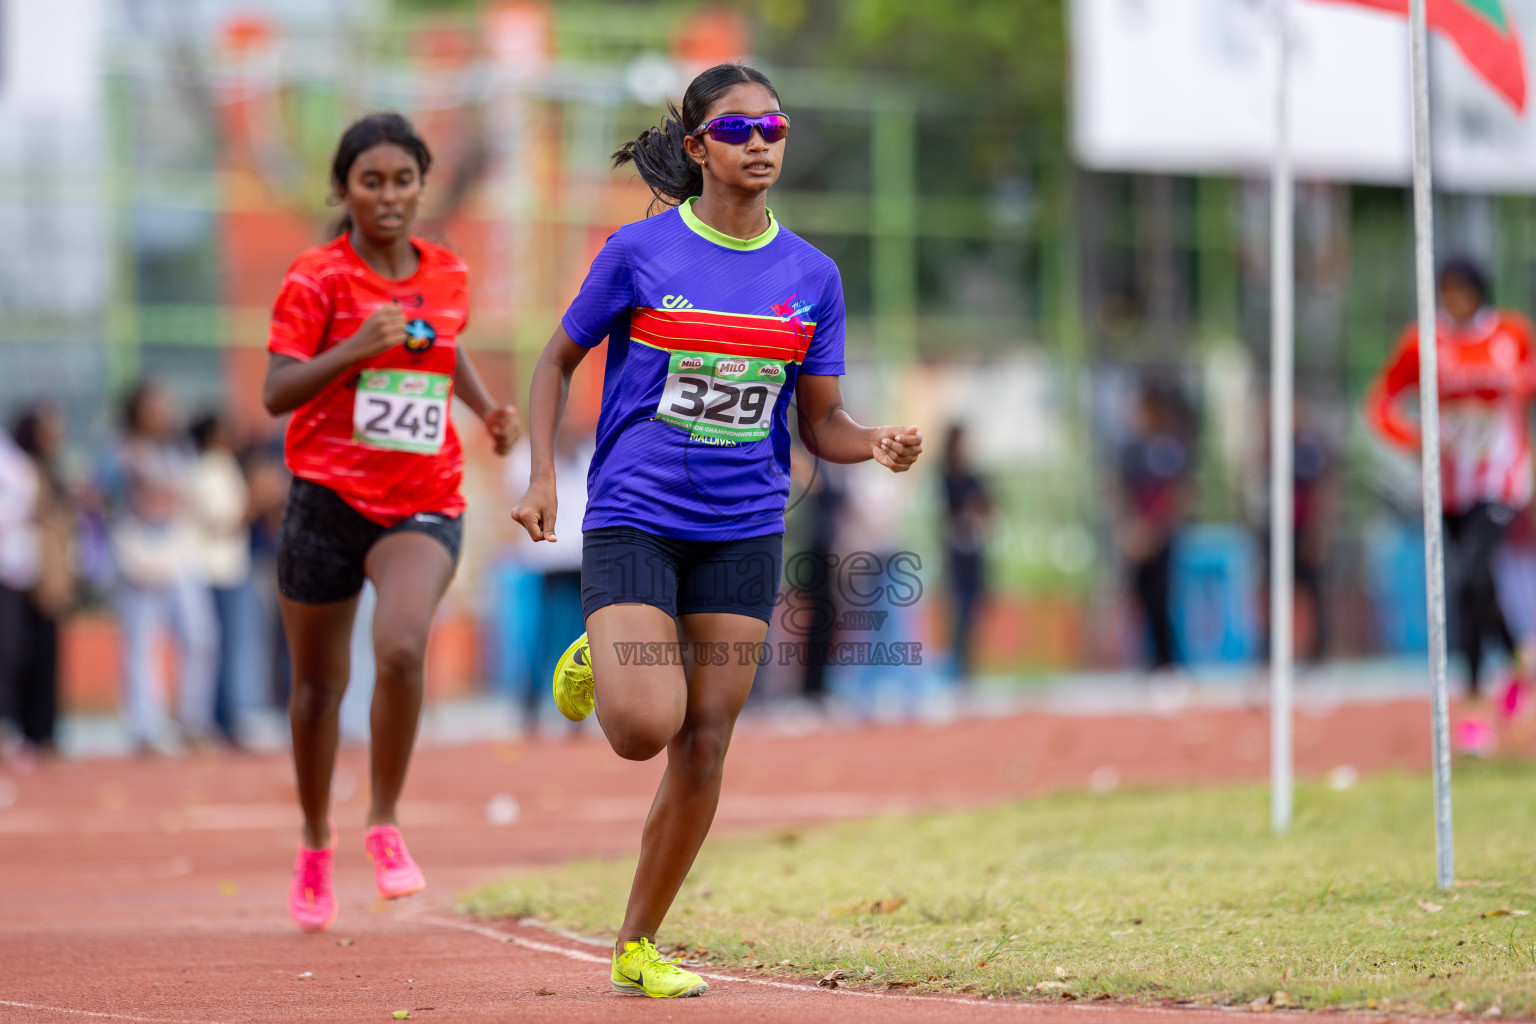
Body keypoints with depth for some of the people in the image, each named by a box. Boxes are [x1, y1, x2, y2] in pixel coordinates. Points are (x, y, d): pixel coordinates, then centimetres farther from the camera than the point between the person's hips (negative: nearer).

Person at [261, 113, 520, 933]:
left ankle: (386, 823, -8)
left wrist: (486, 408, 10)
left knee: (402, 648, -26)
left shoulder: (447, 275, 6)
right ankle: (315, 844, 35)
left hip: (424, 504, 1)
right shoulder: (315, 279, -6)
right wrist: (356, 348, -26)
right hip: (327, 498, -1)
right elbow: (277, 393, -13)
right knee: (318, 685, 11)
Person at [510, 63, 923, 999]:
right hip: (633, 519, -3)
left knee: (704, 747, 1)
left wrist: (881, 446, -13)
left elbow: (821, 424, 9)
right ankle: (595, 665, 19)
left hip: (743, 532, 3)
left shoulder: (811, 275, 5)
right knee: (645, 728, -18)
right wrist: (543, 475, -5)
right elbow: (559, 360, 7)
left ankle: (639, 948, 16)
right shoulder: (641, 252, -4)